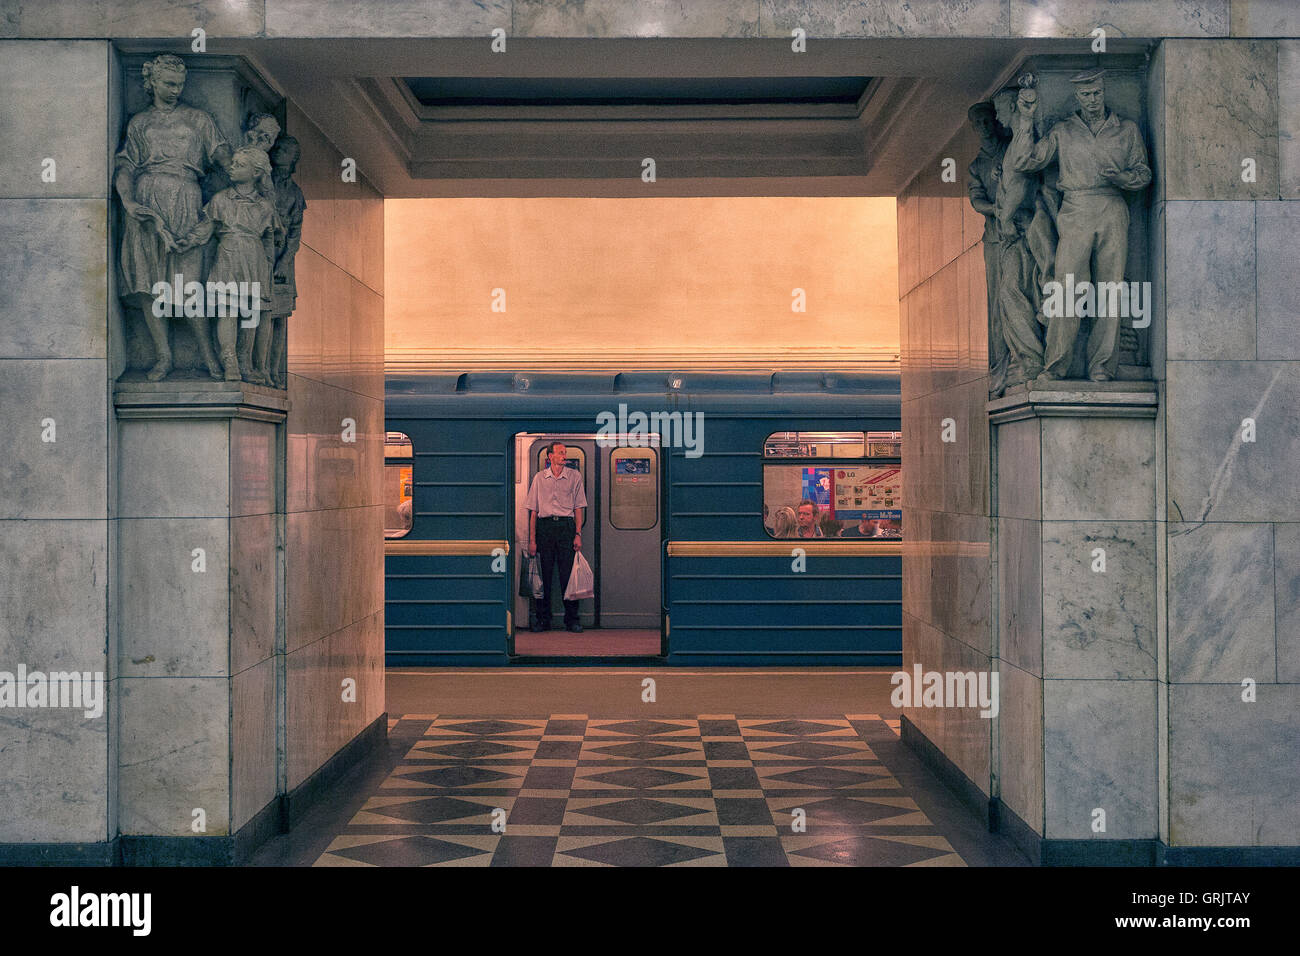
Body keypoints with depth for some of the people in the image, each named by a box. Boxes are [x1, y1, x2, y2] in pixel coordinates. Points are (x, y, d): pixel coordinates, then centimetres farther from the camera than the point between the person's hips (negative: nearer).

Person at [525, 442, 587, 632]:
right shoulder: (539, 478, 9)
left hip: (566, 526, -1)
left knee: (568, 574, -3)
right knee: (544, 574, 1)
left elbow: (578, 508, 7)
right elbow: (533, 510, 8)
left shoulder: (574, 476, 8)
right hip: (545, 526, 1)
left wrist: (578, 534, -2)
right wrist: (532, 539, 2)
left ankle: (571, 620, 3)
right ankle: (542, 619, 9)